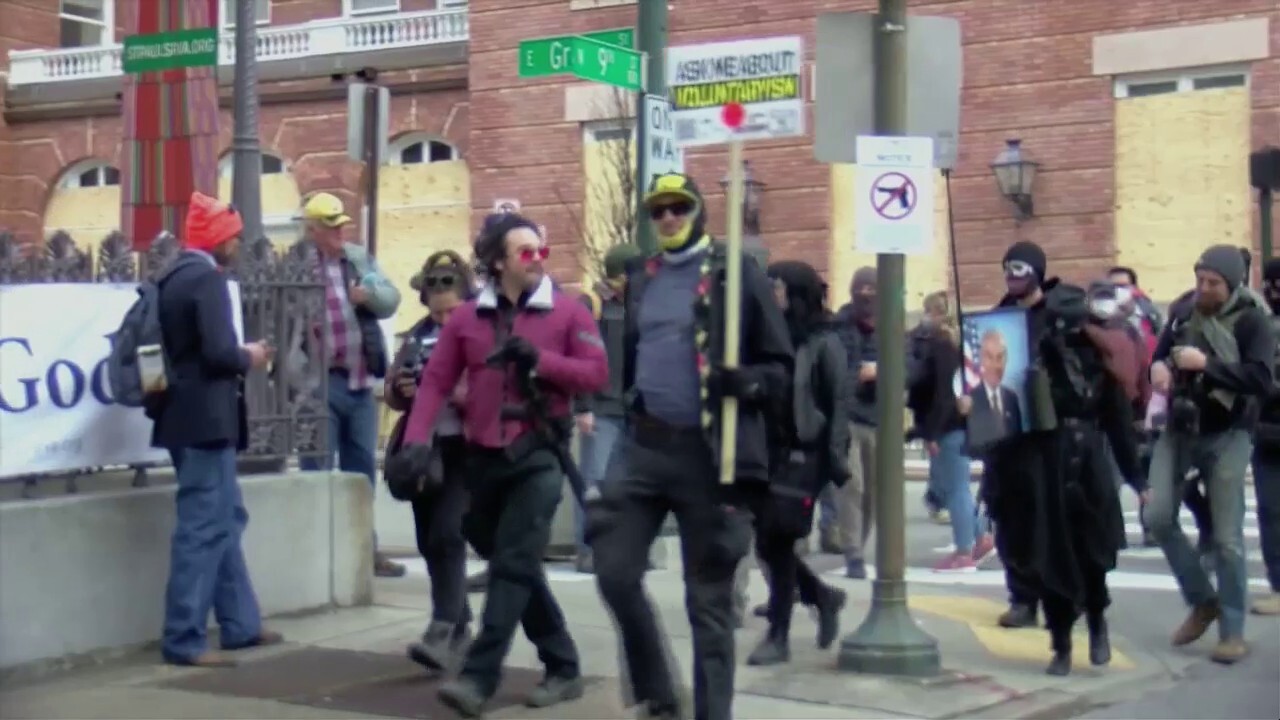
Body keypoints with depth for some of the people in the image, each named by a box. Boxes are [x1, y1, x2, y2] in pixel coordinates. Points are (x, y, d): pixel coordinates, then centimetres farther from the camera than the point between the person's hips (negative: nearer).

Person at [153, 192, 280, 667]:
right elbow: (218, 351, -24)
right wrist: (250, 359, -5)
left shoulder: (177, 276, 13)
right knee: (204, 527, -6)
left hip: (193, 416, 10)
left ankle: (240, 624, 23)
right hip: (205, 419, -10)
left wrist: (239, 357, 12)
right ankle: (184, 640, -4)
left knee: (226, 520, 16)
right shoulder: (207, 278, -15)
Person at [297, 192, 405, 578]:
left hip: (360, 380, 6)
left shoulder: (360, 258, 11)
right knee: (318, 470, -1)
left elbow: (392, 299, 8)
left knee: (362, 467, 14)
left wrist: (370, 294, -13)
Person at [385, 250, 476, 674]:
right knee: (429, 541, 11)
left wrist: (457, 394, -25)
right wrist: (400, 390, -6)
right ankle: (459, 623, 25)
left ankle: (443, 631, -17)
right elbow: (391, 394, 17)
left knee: (447, 536, -16)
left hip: (465, 451, -6)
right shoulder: (418, 335, 12)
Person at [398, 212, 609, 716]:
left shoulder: (567, 312, 0)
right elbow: (436, 381, 2)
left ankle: (479, 677, -15)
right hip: (483, 457, 4)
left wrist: (539, 359, -16)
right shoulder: (467, 318, 7)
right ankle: (563, 668, 24)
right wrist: (417, 440, -11)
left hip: (538, 455, -4)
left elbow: (597, 373, -6)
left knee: (513, 565, -12)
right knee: (512, 564, 11)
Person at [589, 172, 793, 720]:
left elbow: (779, 363, -3)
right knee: (615, 572, -2)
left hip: (708, 452, -5)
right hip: (643, 445, 5)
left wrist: (745, 383, -22)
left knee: (708, 597, 3)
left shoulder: (736, 272, -3)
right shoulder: (641, 279, 14)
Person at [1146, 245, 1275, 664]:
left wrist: (1206, 364, -26)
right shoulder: (1183, 314, 8)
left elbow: (1262, 380, -20)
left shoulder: (1251, 321, -8)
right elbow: (1160, 355, 22)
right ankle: (1203, 601, 17)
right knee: (1158, 518, -3)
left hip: (1226, 437, -5)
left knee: (1227, 537, -3)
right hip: (1178, 432, 5)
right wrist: (1157, 367, -2)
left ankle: (1233, 632, 8)